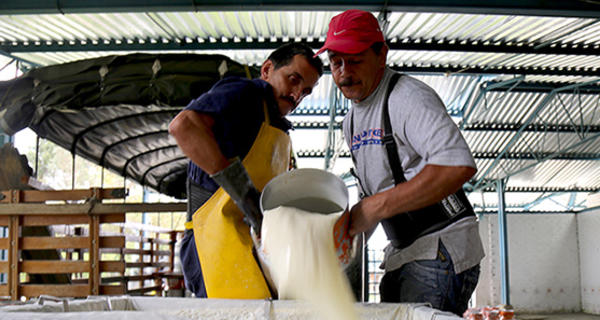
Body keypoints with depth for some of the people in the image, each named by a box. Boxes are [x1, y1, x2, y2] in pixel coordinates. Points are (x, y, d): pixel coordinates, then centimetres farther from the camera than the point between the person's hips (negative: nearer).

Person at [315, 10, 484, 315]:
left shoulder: (407, 97, -14)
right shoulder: (351, 121, 15)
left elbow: (459, 166, -30)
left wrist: (376, 207, -27)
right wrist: (352, 221, 6)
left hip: (441, 253, -8)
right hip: (402, 255, 9)